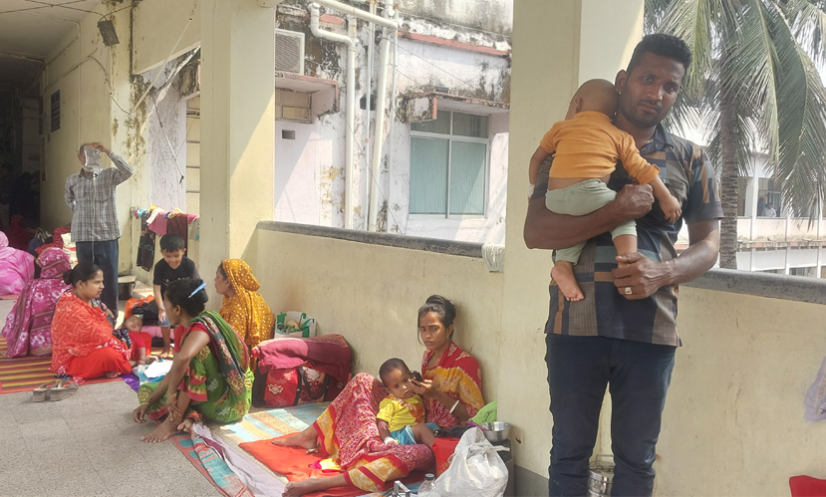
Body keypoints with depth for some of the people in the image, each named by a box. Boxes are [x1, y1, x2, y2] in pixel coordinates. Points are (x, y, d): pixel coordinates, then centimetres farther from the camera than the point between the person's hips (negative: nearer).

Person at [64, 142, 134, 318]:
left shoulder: (109, 175, -1)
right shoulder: (72, 181, 7)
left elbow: (128, 172, -22)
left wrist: (108, 152, -24)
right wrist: (79, 212, 12)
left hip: (107, 236, -2)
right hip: (83, 237, 2)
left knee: (109, 279, 3)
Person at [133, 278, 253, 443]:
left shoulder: (203, 325, -23)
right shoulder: (185, 332, 5)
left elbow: (183, 358, -44)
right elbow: (174, 372, 9)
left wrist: (172, 392, -30)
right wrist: (148, 402, 0)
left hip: (229, 403, -10)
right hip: (209, 399, 10)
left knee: (195, 352, -30)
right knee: (146, 390, 11)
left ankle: (173, 422, -21)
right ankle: (190, 416, -10)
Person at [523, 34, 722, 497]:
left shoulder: (690, 159, 8)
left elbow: (708, 245, 7)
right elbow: (535, 232, -8)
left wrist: (663, 273, -15)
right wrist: (617, 210, -20)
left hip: (651, 330, 2)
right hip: (576, 324, -1)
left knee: (637, 459, 15)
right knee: (570, 453, 13)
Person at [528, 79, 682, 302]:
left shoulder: (560, 127, 25)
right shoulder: (619, 136, 20)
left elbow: (537, 158, 28)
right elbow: (642, 170, 15)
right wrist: (666, 198, 20)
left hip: (554, 200, 3)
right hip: (590, 195, -2)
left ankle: (564, 262, 1)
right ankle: (628, 257, -5)